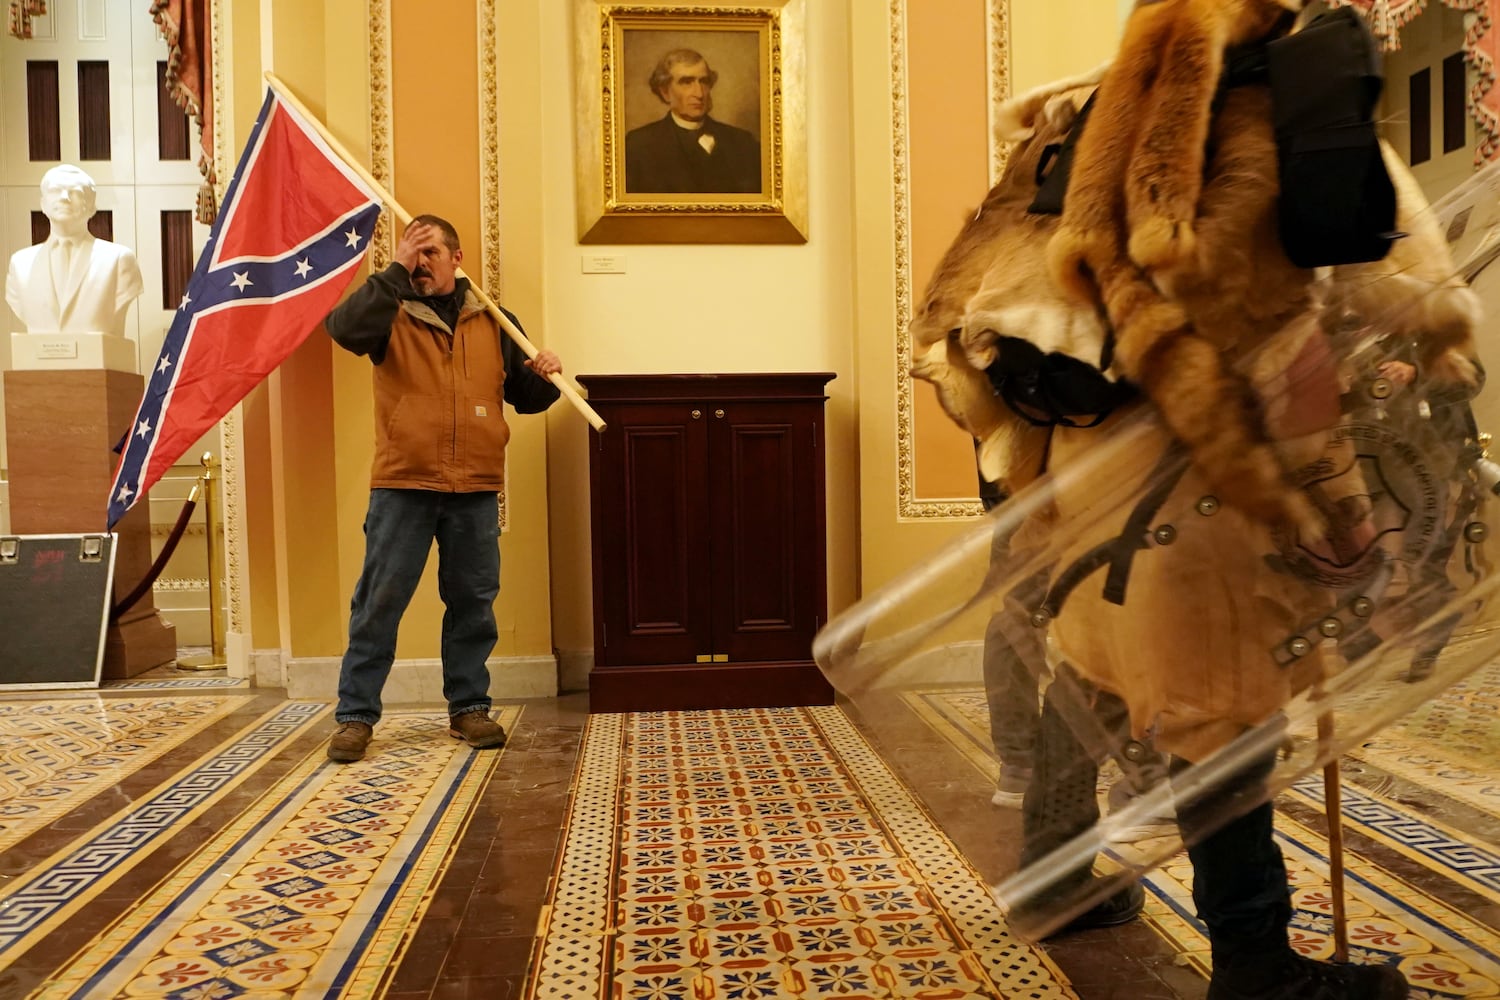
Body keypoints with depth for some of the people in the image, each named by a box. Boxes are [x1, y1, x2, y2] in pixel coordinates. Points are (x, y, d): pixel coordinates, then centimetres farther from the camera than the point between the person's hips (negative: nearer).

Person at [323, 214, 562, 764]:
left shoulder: (494, 322, 11)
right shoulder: (393, 316, 4)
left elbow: (525, 397, 15)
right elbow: (344, 327, -19)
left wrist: (544, 376, -7)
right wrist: (396, 271, -19)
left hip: (476, 490, 2)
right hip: (402, 487, -2)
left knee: (473, 604, 9)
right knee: (378, 602, 2)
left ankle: (468, 708, 23)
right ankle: (356, 715, 13)